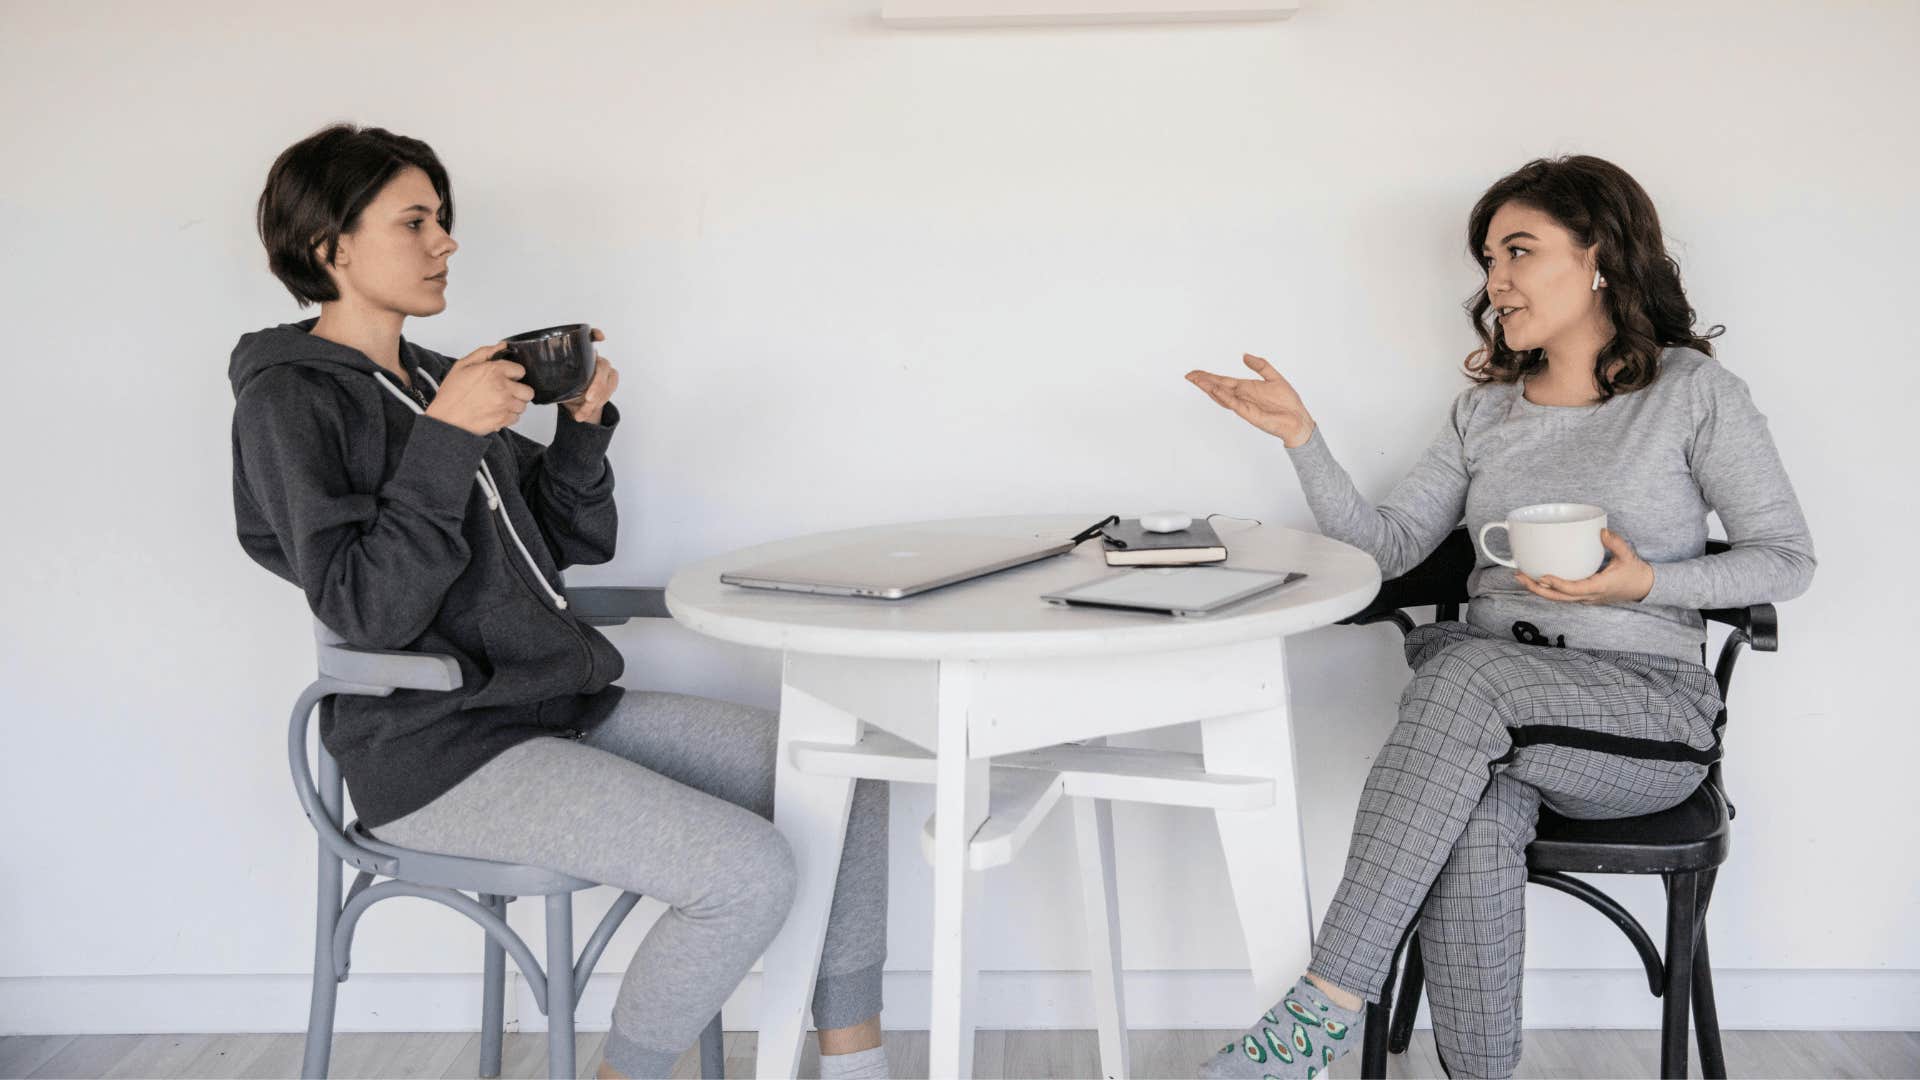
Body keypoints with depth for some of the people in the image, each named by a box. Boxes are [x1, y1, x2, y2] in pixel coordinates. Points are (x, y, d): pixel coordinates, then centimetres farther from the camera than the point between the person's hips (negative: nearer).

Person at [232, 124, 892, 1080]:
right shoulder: (288, 401, -7)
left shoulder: (433, 380, 16)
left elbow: (575, 543, 18)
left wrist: (583, 426, 2)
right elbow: (368, 611, -18)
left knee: (847, 776, -2)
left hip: (565, 706, 9)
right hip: (439, 753, -8)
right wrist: (445, 440, -22)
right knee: (749, 874, -24)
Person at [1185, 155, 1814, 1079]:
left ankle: (1330, 1002, -35)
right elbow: (1389, 544, 8)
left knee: (1463, 669, -35)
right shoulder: (1486, 407, 15)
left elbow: (1787, 559, 3)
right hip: (1496, 708, 3)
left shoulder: (1692, 390, 2)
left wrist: (1646, 583, -14)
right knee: (1476, 814, -34)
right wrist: (1301, 437, -4)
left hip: (1650, 708, -3)